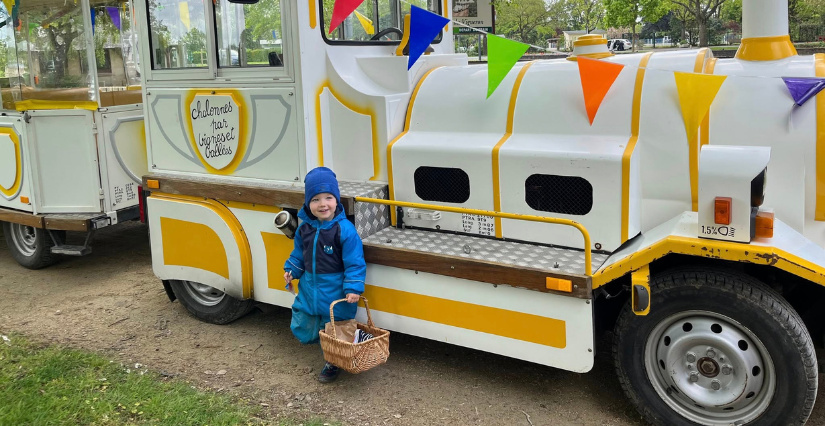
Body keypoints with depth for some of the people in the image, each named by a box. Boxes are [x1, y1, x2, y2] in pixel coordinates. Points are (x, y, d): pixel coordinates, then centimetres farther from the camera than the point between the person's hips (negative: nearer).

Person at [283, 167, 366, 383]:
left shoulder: (345, 229, -19)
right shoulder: (305, 227, 0)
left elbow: (354, 263, -17)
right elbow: (299, 253, 16)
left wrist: (353, 288, -21)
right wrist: (291, 271, 7)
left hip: (335, 292, -6)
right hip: (309, 289, 6)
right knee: (301, 328, 14)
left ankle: (332, 364, 31)